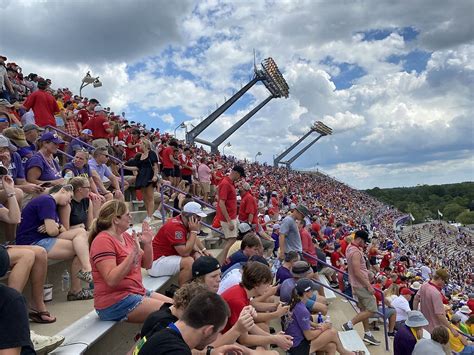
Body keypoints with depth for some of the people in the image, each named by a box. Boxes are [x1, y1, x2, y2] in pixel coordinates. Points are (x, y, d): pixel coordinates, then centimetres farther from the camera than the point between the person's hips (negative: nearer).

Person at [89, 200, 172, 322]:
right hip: (114, 303, -9)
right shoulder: (103, 240, -15)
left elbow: (147, 265, 13)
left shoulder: (126, 236, 10)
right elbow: (111, 280, -25)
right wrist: (133, 253, -28)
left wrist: (147, 244, -3)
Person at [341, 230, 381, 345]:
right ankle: (349, 325, -4)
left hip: (357, 285, 10)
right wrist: (369, 286, -20)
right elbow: (357, 273, -25)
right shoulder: (356, 252, -23)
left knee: (364, 309, 16)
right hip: (361, 285, -10)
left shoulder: (350, 248, 8)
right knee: (371, 310, -5)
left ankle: (367, 334, 24)